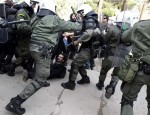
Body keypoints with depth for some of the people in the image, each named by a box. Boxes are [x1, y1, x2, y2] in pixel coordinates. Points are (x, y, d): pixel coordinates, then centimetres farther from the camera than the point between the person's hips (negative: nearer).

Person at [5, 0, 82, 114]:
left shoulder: (36, 18, 10)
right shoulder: (55, 19, -8)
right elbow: (70, 25, 2)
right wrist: (81, 26, 21)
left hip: (33, 47, 9)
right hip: (43, 51, -8)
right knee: (40, 79, -4)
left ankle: (42, 81, 55)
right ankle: (15, 102, -5)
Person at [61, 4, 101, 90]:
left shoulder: (90, 19, -14)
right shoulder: (91, 20, 18)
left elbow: (88, 34, -32)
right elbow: (82, 31, 20)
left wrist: (77, 41, -22)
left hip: (89, 48, -10)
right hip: (88, 47, 10)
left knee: (75, 64, -8)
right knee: (79, 63, 18)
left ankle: (71, 84, 1)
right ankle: (85, 78, 30)